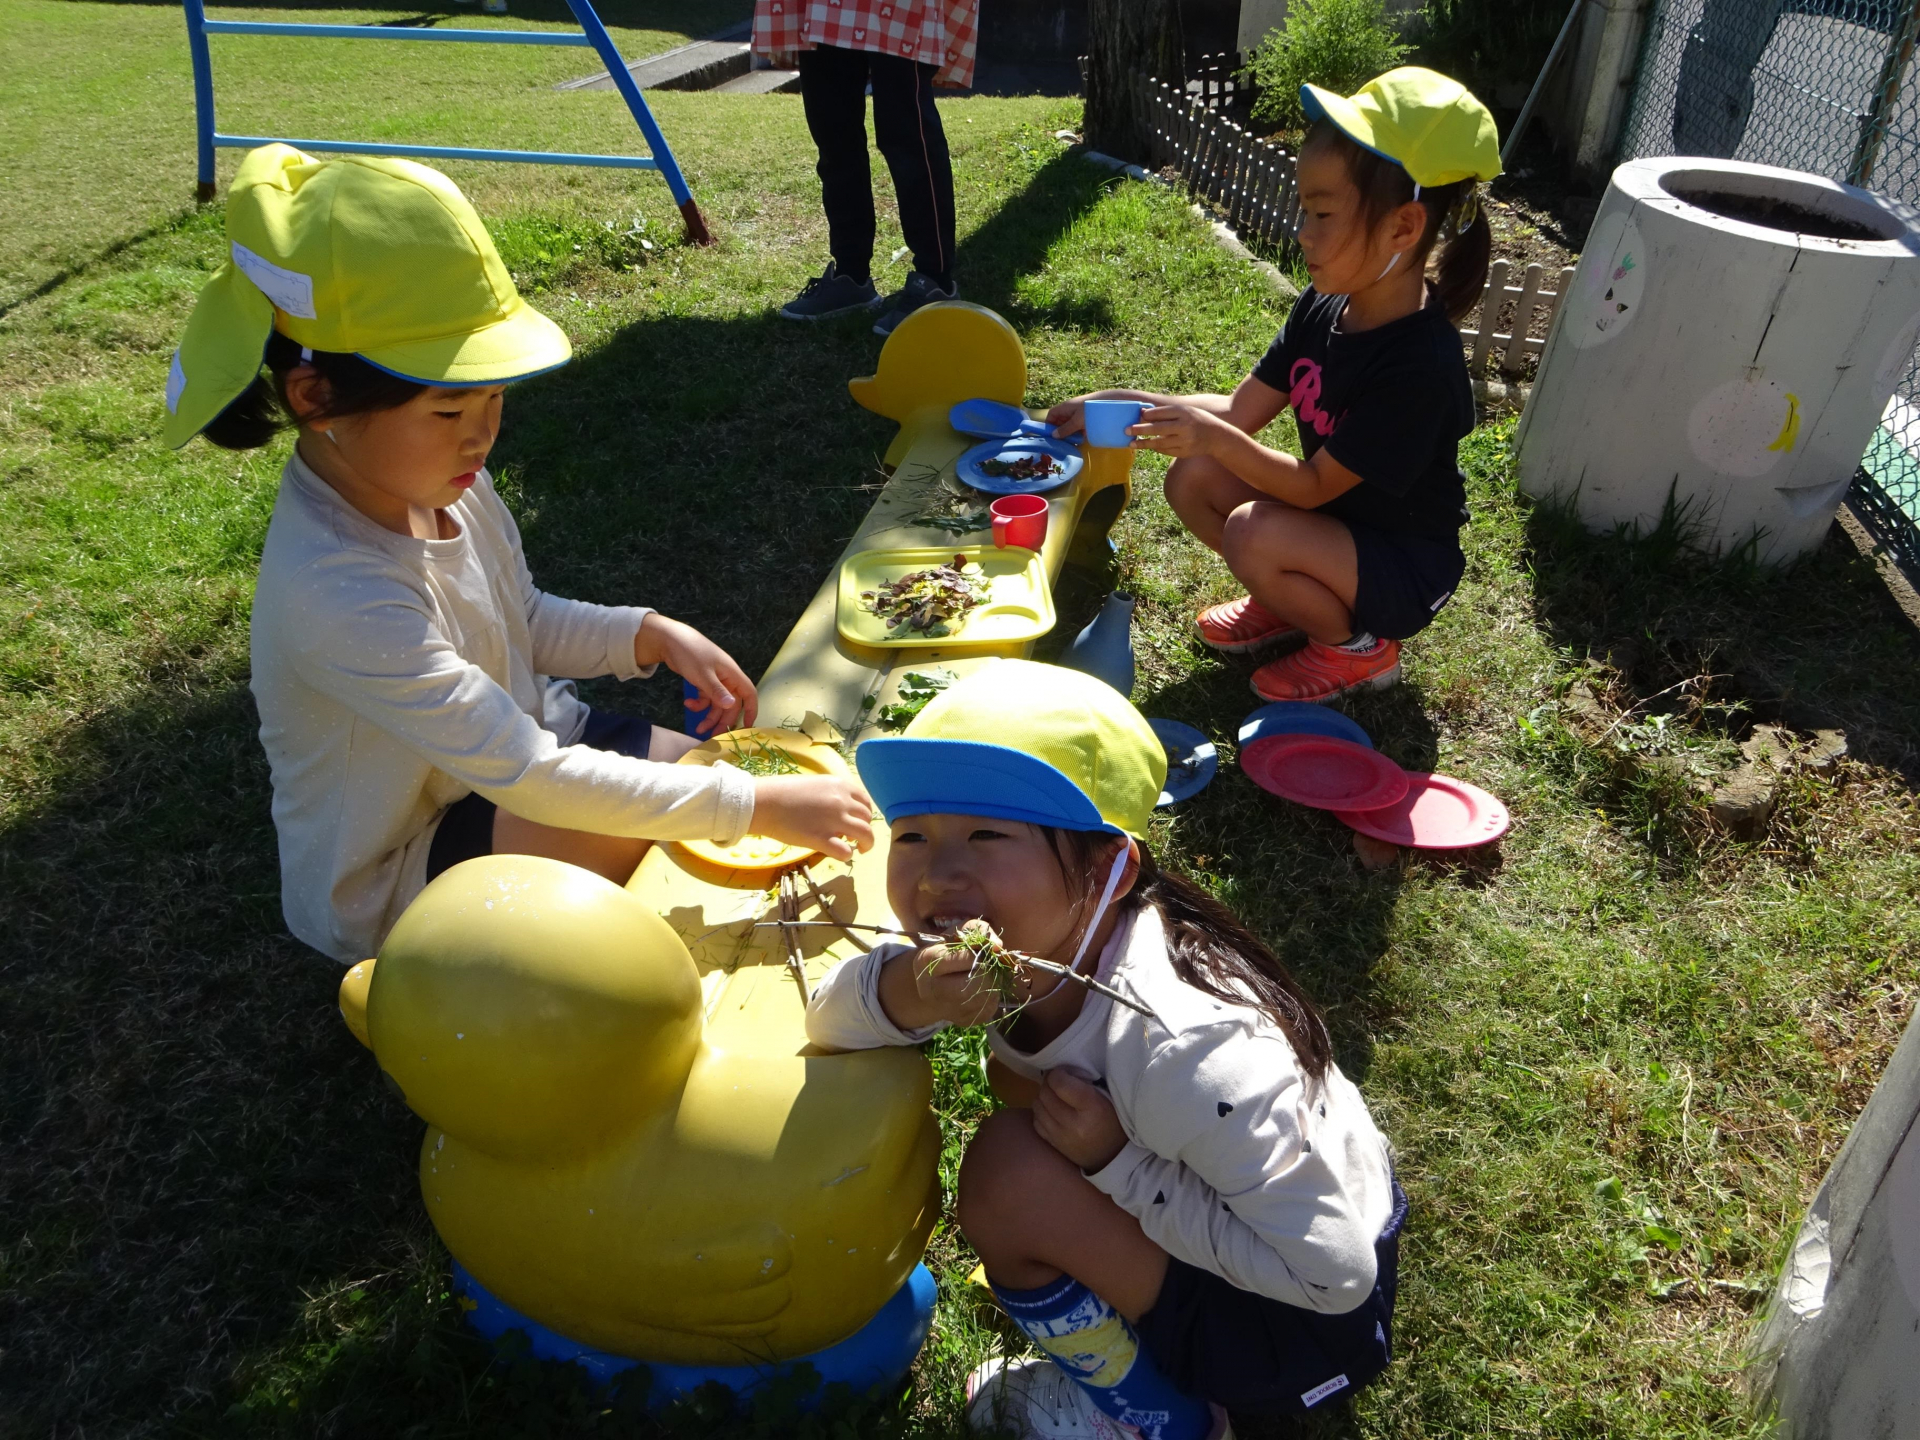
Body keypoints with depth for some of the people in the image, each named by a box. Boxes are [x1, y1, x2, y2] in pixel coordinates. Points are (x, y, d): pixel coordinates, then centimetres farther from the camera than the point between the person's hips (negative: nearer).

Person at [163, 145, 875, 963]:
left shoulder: (443, 481, -11)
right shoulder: (339, 592, -35)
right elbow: (531, 782, -35)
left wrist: (651, 636, -10)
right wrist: (757, 806, -34)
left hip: (510, 741, 7)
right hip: (386, 883, -7)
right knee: (635, 828, -30)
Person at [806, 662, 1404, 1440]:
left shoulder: (1187, 1049, -36)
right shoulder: (1028, 946, -16)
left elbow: (1334, 1274, -27)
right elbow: (827, 1022, -12)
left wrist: (1115, 1164, -29)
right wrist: (902, 995, -34)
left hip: (1312, 1326, -7)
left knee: (1010, 1173, -23)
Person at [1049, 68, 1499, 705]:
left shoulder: (1419, 364, -30)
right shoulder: (1324, 308, -5)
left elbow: (1314, 486, -26)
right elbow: (1241, 409, -1)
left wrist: (1215, 437, -36)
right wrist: (1122, 403, -9)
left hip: (1401, 570, -7)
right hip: (1332, 520, 8)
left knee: (1253, 533, -31)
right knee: (1192, 480, -7)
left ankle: (1355, 647, -3)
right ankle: (1290, 603, 13)